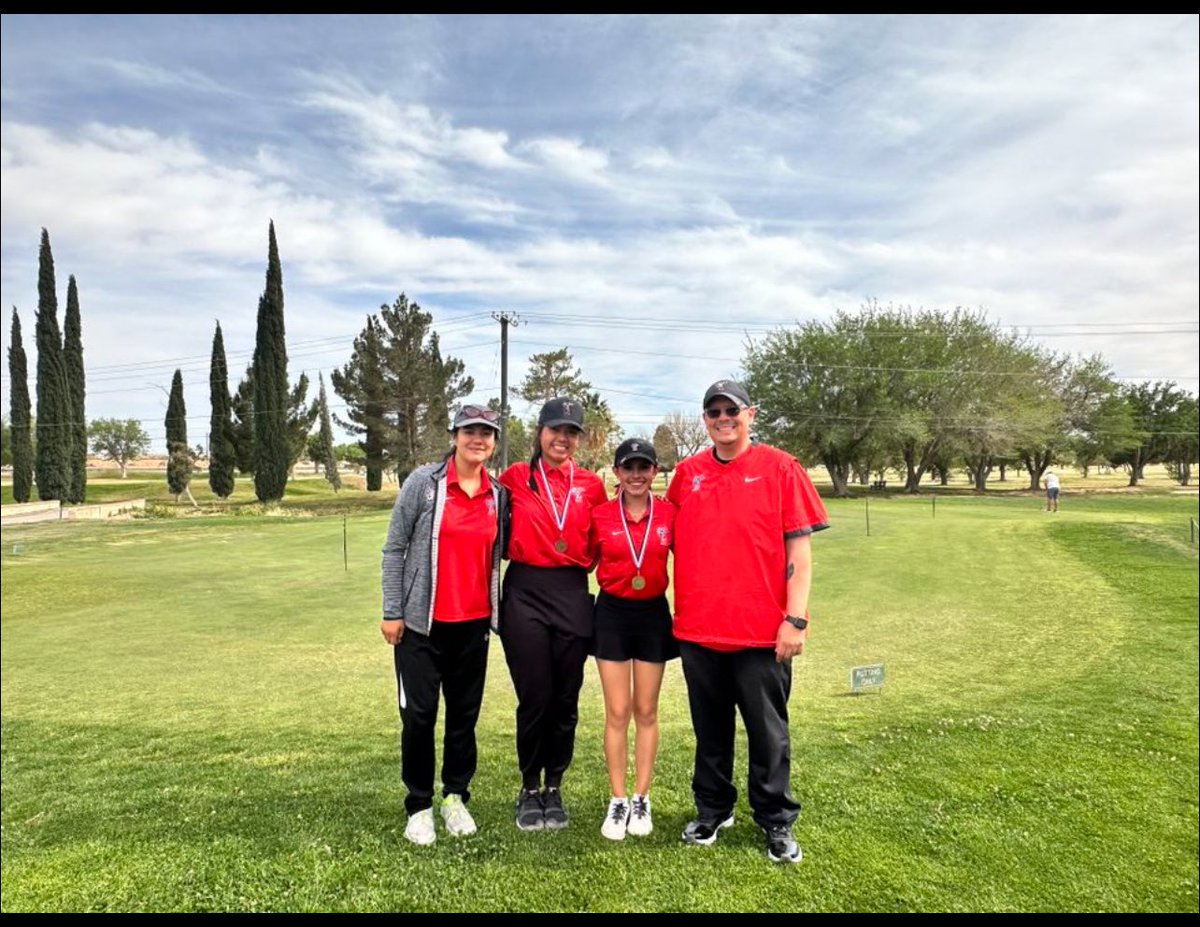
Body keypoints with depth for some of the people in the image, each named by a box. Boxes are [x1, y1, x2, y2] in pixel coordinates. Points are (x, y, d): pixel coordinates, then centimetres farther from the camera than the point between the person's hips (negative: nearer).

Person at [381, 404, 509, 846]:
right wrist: (392, 612, -6)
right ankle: (419, 807, 21)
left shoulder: (500, 495, 4)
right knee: (418, 715, 3)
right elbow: (394, 548, -4)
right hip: (422, 623, -3)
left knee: (465, 714, 12)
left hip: (474, 623, 3)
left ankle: (456, 798, 30)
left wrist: (497, 613, 5)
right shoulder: (424, 483, -6)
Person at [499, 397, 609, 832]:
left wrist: (584, 561, 1)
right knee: (534, 697, 2)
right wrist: (518, 550, -3)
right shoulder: (515, 478, 3)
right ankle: (530, 789, 22)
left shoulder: (591, 485, 7)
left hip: (573, 595, 2)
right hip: (525, 594, -2)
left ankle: (554, 788, 26)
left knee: (565, 698, 7)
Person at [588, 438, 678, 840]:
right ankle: (617, 801, 18)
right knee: (617, 713, 5)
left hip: (653, 614, 1)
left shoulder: (669, 513, -6)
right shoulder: (600, 514, -6)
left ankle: (641, 799, 24)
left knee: (646, 712, 11)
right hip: (612, 614, 0)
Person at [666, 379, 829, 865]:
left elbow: (799, 549, -6)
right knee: (710, 729, 17)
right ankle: (712, 811, 36)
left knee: (768, 731, 10)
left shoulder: (780, 468, -4)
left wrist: (795, 618, -11)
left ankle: (777, 822, 29)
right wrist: (681, 609, 7)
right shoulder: (686, 474, 5)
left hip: (763, 630, -3)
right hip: (698, 628, 3)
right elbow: (673, 540, 13)